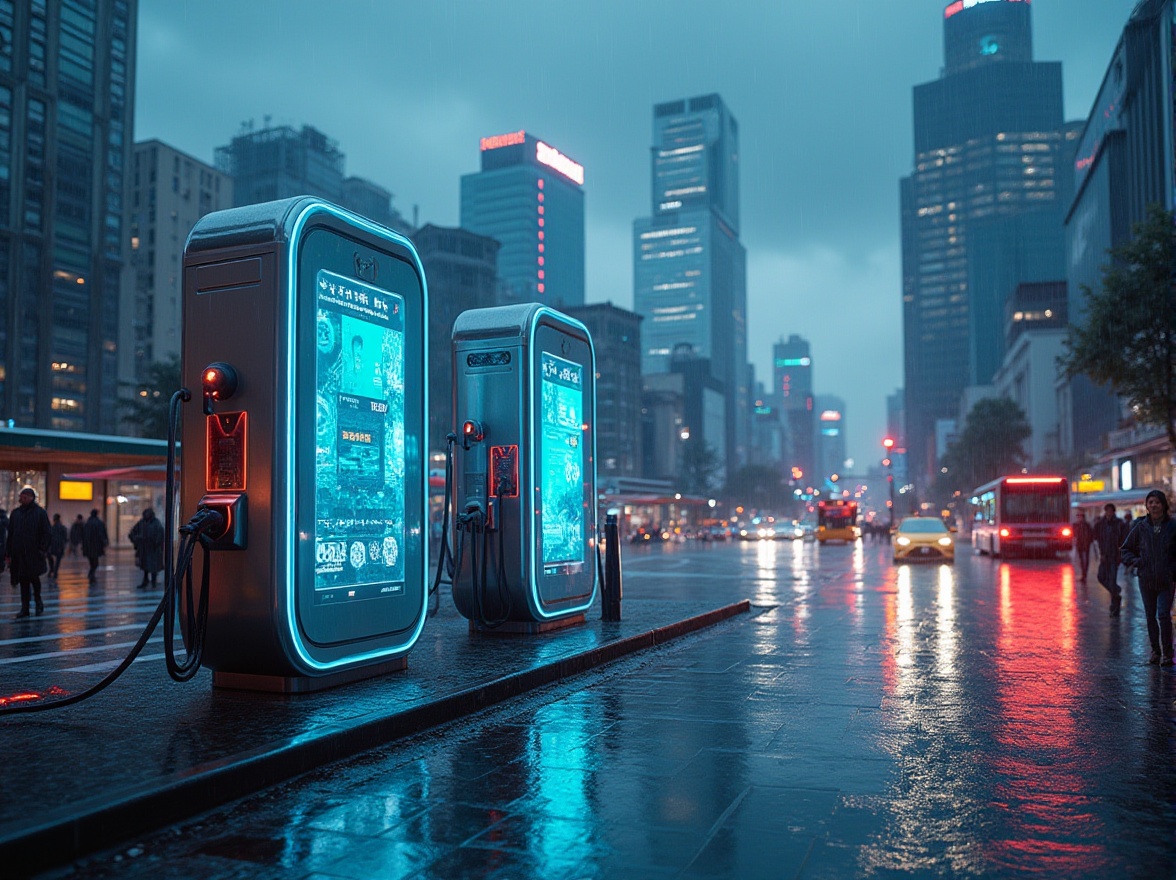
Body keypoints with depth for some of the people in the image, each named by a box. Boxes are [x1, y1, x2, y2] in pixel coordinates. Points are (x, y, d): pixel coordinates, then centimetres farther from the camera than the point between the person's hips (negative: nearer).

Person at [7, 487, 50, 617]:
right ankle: (24, 608, 11)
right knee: (23, 581, 6)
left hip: (33, 553, -3)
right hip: (19, 553, 3)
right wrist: (9, 553, 6)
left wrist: (42, 550, -10)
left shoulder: (40, 512, -1)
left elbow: (46, 533, -3)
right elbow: (10, 534, 11)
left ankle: (38, 601, 23)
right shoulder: (15, 513, 9)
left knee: (34, 577, 0)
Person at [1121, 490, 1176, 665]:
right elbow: (1126, 549, 12)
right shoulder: (1140, 527, 2)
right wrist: (1135, 561, -4)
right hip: (1146, 579, 2)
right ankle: (1155, 651, 21)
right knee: (1150, 616, 10)